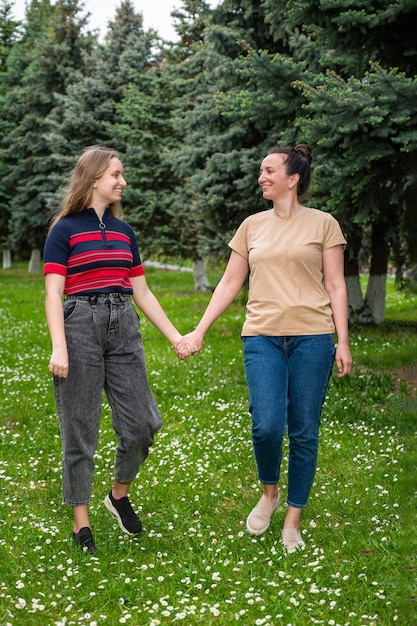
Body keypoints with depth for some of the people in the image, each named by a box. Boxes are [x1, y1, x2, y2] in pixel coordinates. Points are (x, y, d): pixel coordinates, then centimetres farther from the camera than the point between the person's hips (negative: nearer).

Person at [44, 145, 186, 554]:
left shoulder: (124, 231, 15)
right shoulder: (65, 230, -1)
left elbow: (142, 293, 18)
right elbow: (53, 294, -8)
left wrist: (175, 336, 14)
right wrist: (58, 349, -19)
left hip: (124, 328, 5)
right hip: (81, 326, -5)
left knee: (141, 424, 3)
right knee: (80, 429, 2)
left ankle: (120, 494, 29)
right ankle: (81, 521, 16)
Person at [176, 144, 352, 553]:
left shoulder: (323, 223, 5)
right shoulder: (252, 226, 13)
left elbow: (335, 287, 3)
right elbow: (230, 283, 14)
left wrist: (343, 342, -4)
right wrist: (198, 332, 9)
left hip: (312, 337, -1)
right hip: (262, 336, 2)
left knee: (304, 432, 2)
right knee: (266, 425, -14)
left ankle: (293, 521, 16)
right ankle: (269, 492, 17)